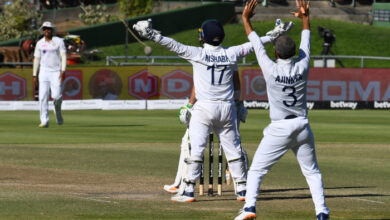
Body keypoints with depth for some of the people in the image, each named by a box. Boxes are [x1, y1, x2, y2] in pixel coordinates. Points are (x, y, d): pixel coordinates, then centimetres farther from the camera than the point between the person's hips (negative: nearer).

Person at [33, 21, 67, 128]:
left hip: (56, 72, -2)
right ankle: (44, 121, -9)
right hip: (44, 72, 2)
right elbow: (36, 59, 11)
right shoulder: (39, 43, 9)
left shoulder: (59, 41, 1)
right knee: (43, 96, -9)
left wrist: (63, 71, -16)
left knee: (56, 96, -14)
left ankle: (58, 111, 19)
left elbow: (64, 57, -4)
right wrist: (34, 76, 6)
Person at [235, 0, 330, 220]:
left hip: (279, 129, -3)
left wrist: (246, 19, 9)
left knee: (256, 170, 5)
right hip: (302, 127, 3)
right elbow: (306, 44, 12)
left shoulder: (271, 69, -11)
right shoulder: (302, 68, -4)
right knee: (312, 171, 13)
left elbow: (257, 45, -1)